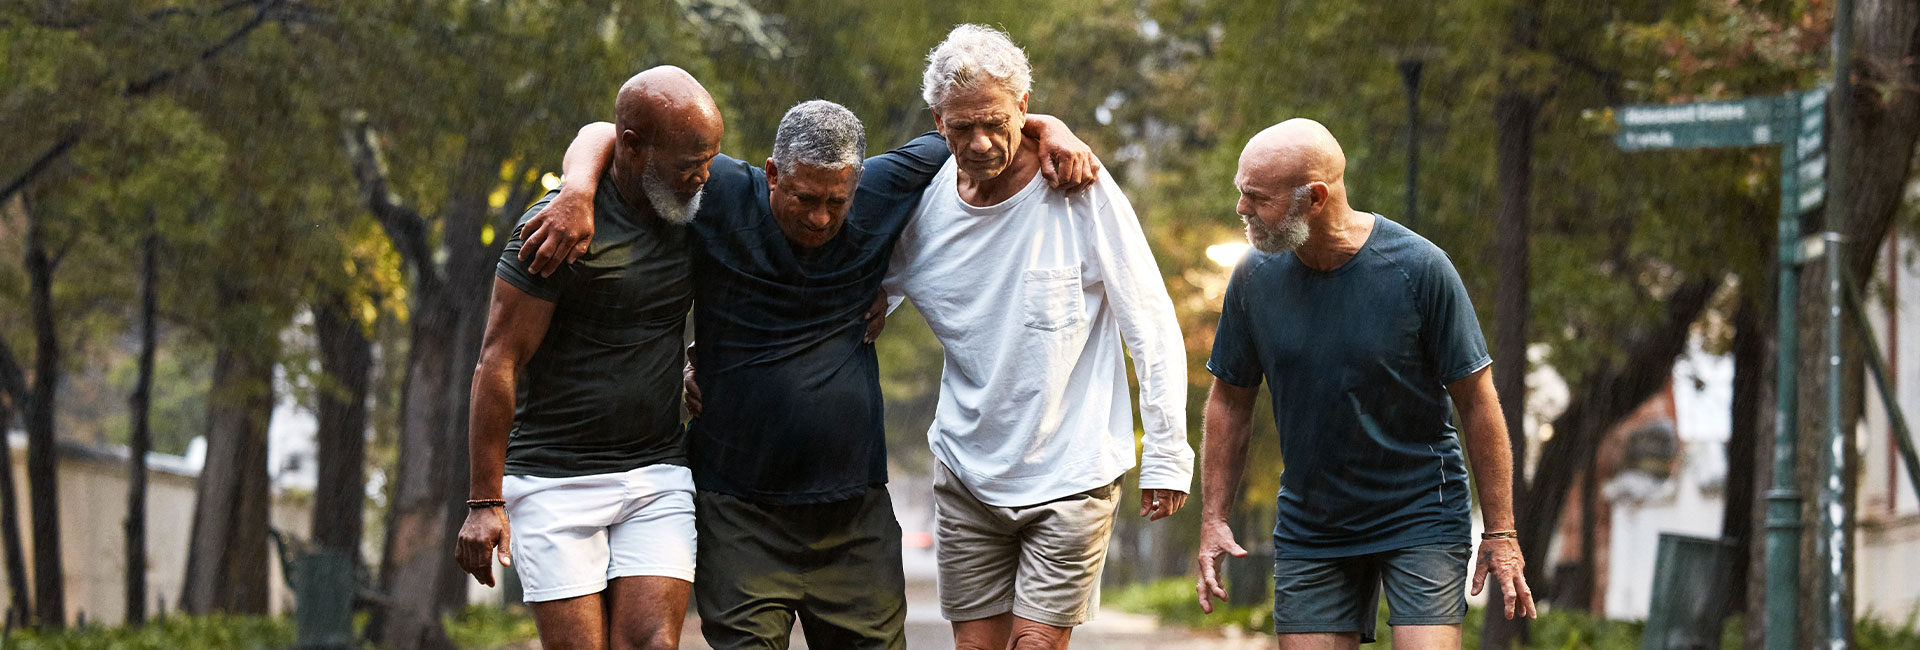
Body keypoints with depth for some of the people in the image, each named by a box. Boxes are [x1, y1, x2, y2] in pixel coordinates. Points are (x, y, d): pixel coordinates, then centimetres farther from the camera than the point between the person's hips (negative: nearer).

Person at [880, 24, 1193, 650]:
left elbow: (1150, 324, -6)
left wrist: (1166, 454, -7)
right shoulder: (923, 207, 0)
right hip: (968, 474, 4)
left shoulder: (1079, 193, -10)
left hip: (1071, 474, -3)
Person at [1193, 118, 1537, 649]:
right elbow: (1230, 400, 9)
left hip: (1421, 518, -4)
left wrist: (1500, 532, -7)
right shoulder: (1255, 276, -4)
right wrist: (1214, 520, 5)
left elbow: (1476, 401, -8)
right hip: (1309, 523, 4)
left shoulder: (1417, 267, -14)